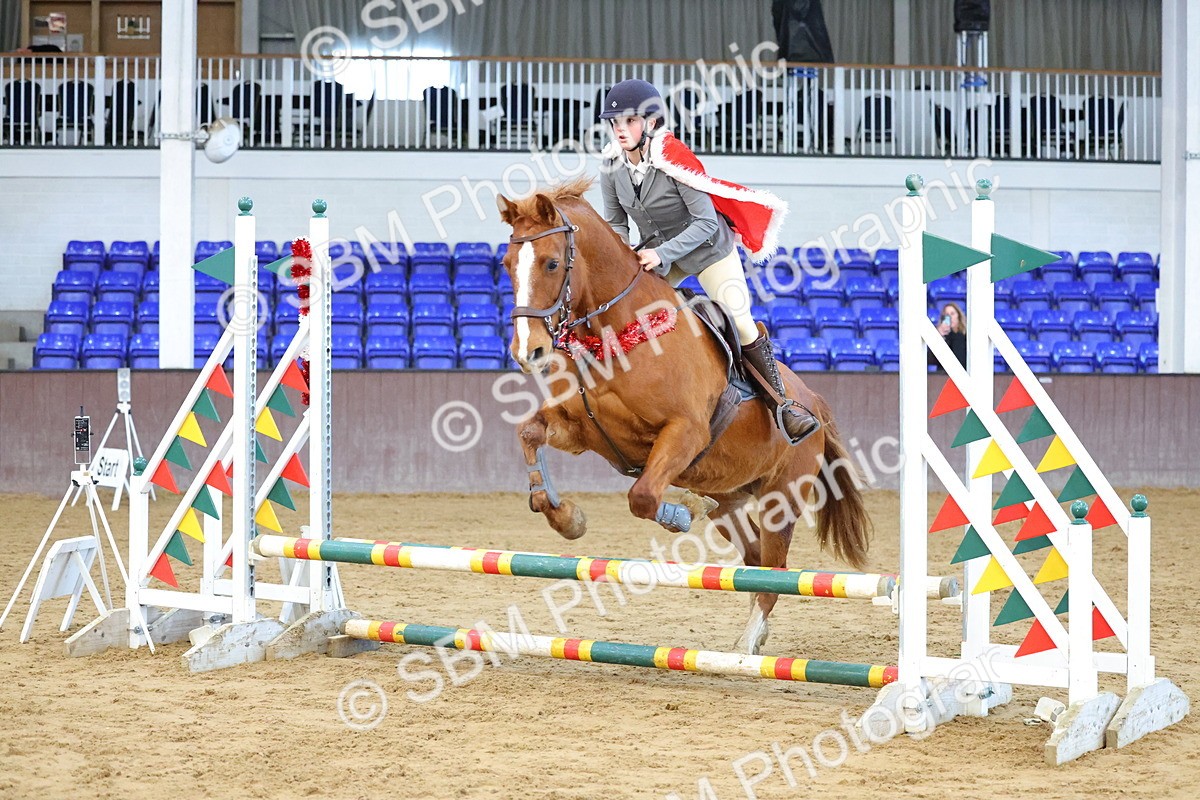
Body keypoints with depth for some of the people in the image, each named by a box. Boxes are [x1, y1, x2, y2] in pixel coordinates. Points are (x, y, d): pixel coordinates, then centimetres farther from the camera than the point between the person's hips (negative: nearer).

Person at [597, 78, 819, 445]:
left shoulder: (673, 160, -29)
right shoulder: (612, 166, -13)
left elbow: (706, 222, -27)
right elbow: (616, 222, 2)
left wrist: (662, 253, -35)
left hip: (707, 248, -5)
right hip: (656, 256, 6)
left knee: (740, 323, -11)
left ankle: (780, 403, 4)